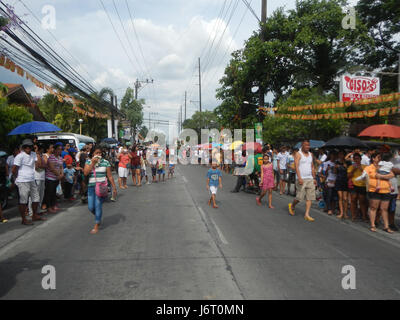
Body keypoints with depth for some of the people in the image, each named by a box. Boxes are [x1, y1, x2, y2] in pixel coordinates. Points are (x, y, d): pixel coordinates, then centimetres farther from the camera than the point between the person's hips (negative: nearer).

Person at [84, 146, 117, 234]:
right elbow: (85, 173, -10)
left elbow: (110, 176, 1)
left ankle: (96, 226, 6)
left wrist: (114, 187, 0)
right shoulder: (88, 162, 5)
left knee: (98, 205, -7)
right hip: (91, 187, 3)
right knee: (91, 207, 6)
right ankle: (98, 217, 38)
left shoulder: (105, 162, -1)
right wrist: (92, 163, -14)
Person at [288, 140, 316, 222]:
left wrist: (314, 178, 14)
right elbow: (297, 167, -14)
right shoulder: (298, 154, -4)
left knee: (310, 197, 0)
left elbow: (312, 167, 19)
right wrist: (299, 178, -24)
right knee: (300, 197, -5)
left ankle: (307, 215, 4)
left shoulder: (311, 154, 15)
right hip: (302, 179, -6)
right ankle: (292, 206, 24)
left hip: (310, 179, 6)